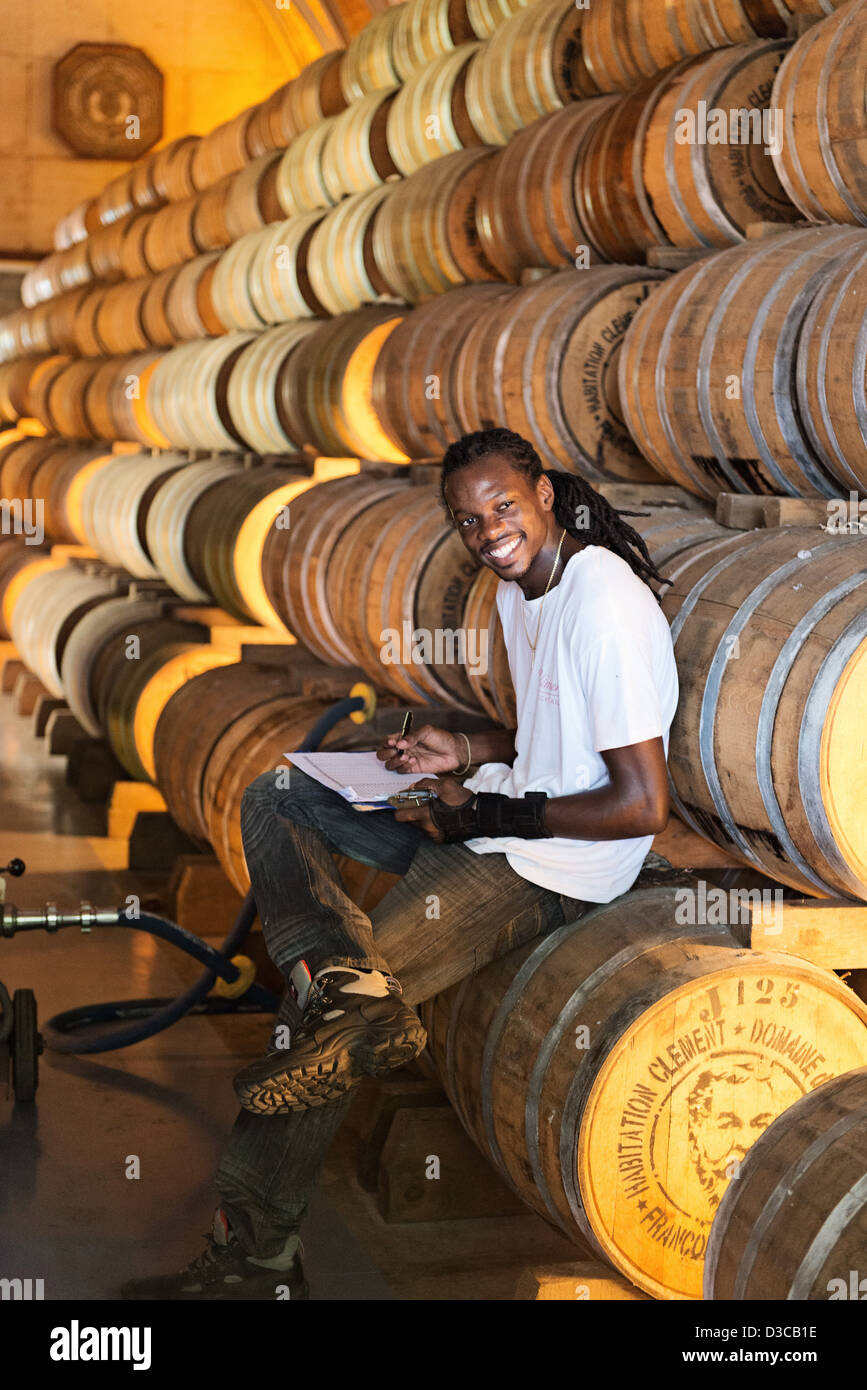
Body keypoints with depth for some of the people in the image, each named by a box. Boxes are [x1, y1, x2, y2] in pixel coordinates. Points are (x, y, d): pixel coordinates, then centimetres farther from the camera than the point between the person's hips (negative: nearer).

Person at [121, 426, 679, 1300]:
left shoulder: (607, 607, -22)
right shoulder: (518, 584, 8)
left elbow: (642, 807, -24)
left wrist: (491, 811, -16)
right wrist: (467, 753, 3)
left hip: (554, 867, -10)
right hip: (496, 818, 11)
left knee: (315, 1034, -15)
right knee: (273, 797, 6)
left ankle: (256, 1260, 0)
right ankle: (342, 979, -20)